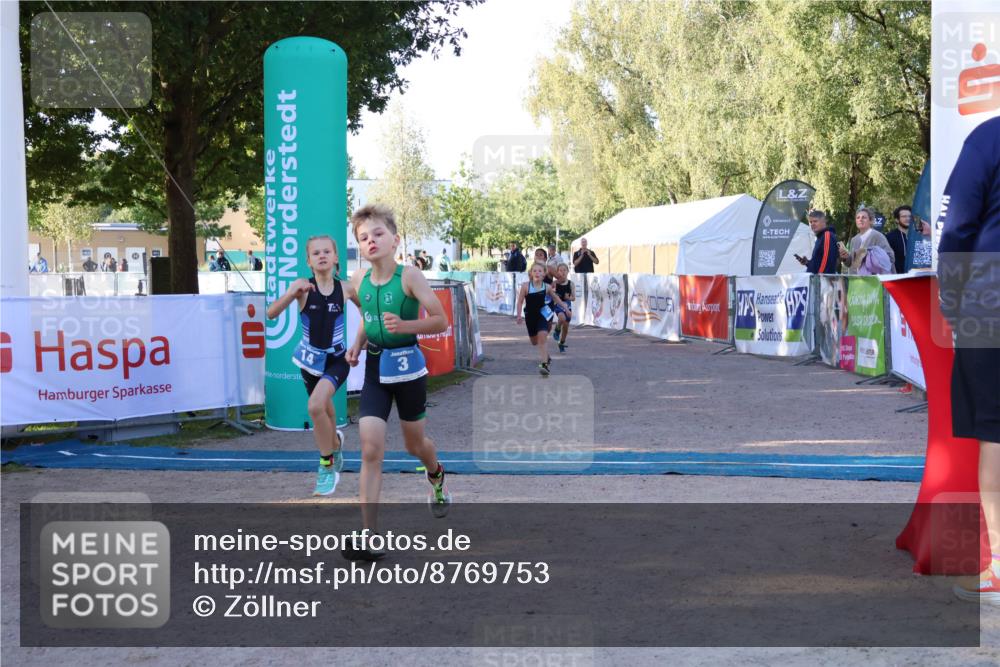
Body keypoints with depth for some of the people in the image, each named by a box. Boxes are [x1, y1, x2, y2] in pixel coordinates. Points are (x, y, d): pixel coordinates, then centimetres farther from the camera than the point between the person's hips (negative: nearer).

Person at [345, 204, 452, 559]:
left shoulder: (409, 276, -14)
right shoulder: (358, 280, 0)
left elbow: (441, 321, -12)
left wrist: (405, 326, -27)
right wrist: (358, 344, 3)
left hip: (407, 365, -3)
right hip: (374, 369, 3)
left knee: (414, 443, 16)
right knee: (370, 449, -9)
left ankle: (436, 476, 54)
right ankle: (369, 537, -9)